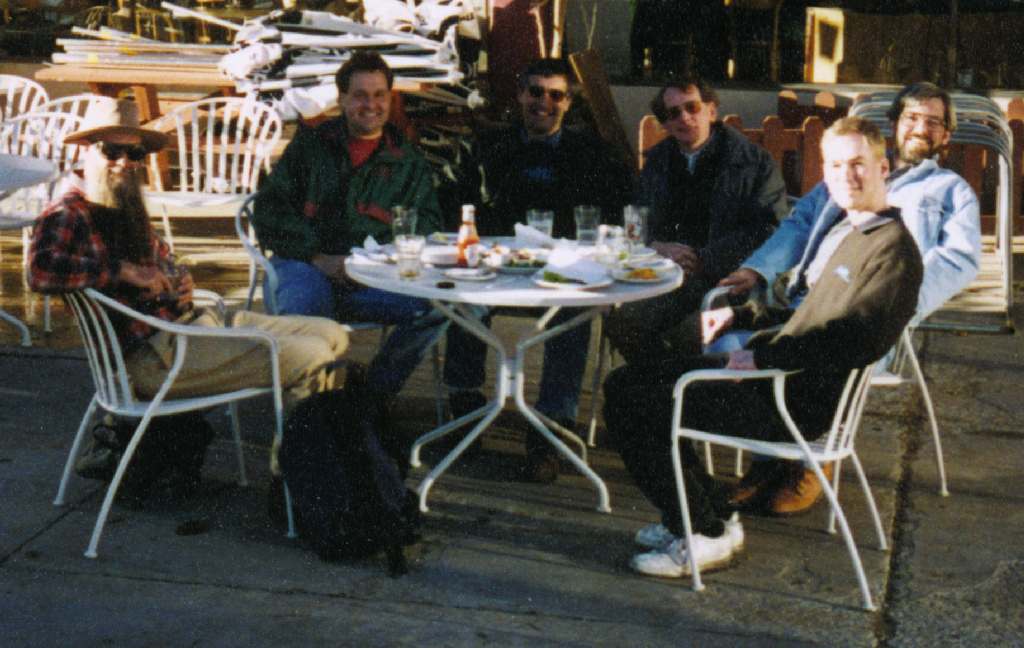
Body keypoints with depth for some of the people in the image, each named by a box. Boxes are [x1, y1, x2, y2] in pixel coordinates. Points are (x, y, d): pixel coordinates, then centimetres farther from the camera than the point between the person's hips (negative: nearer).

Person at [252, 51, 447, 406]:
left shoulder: (408, 162, 19)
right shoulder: (309, 145, 15)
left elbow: (427, 223, 10)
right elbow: (269, 210, 7)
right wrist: (318, 257, -8)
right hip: (305, 267, -2)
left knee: (439, 303, -26)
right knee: (303, 313, -38)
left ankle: (374, 392, -7)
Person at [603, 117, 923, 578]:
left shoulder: (894, 248, -12)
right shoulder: (844, 232, 19)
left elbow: (857, 337, -25)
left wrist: (762, 358, -23)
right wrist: (742, 315, 20)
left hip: (799, 400, -10)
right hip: (774, 374, 10)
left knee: (633, 405, -16)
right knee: (625, 383, 10)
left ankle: (707, 534, -2)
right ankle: (706, 512, 13)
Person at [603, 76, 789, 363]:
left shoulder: (756, 162, 3)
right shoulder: (658, 161, 18)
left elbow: (768, 232, -6)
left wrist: (703, 260, -13)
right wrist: (659, 247, -7)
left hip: (730, 279, -4)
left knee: (688, 333, -32)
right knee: (621, 323, -23)